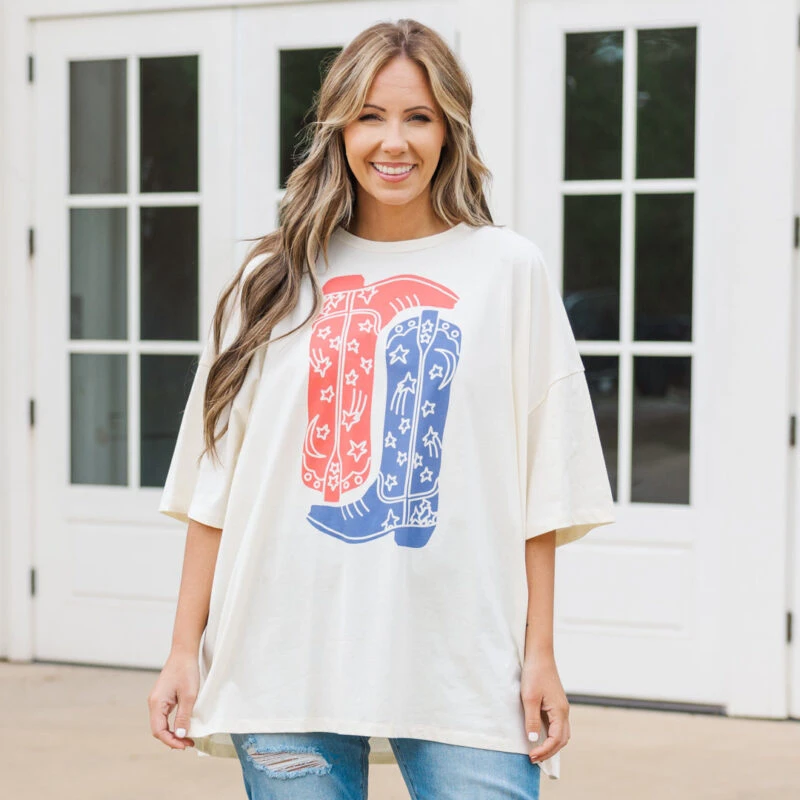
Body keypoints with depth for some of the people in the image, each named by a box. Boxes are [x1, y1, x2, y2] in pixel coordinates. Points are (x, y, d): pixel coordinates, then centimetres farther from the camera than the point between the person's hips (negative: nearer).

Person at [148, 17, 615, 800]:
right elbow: (216, 482, 8)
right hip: (287, 665, 1)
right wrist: (184, 651, 3)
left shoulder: (508, 270, 5)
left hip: (462, 670, -1)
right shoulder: (275, 280, 9)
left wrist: (540, 655, 0)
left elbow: (542, 487, 3)